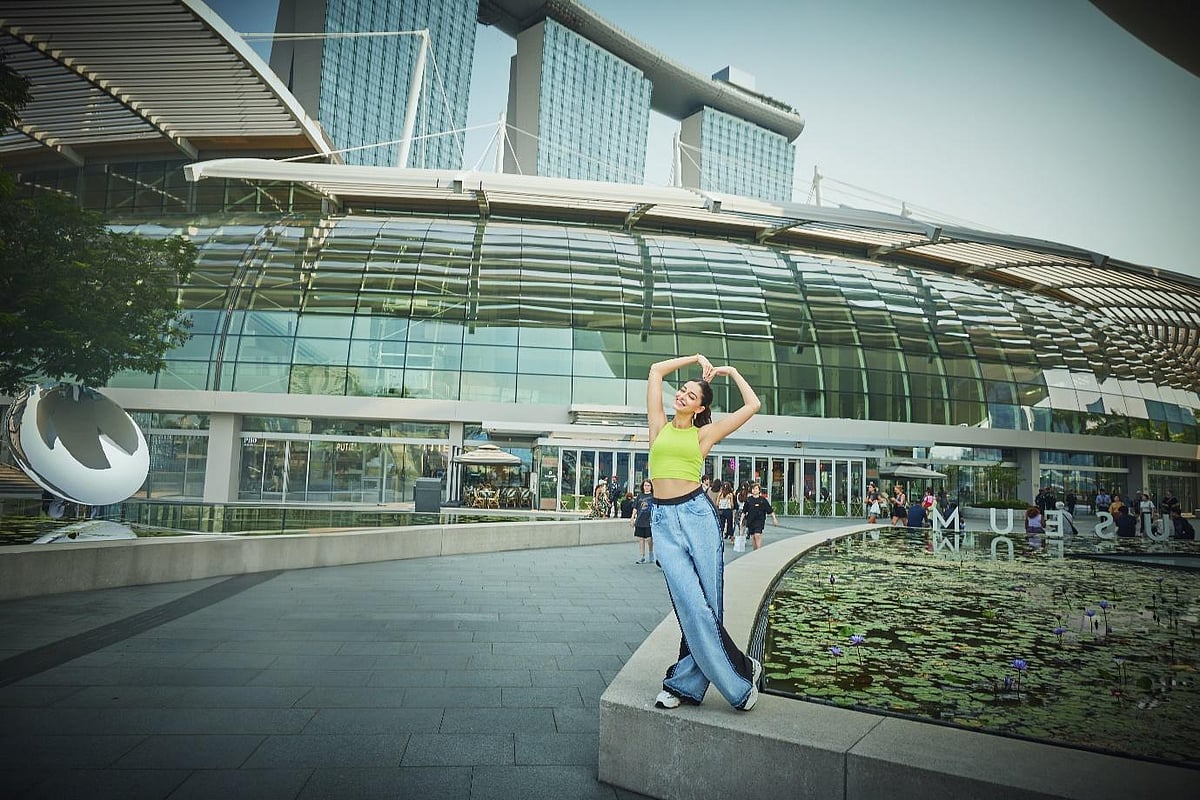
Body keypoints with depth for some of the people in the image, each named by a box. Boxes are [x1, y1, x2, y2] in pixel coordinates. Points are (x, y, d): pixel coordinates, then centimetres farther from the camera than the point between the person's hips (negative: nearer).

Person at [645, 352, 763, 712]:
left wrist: (732, 371, 21)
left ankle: (684, 682, 13)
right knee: (693, 605, -7)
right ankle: (741, 671, 8)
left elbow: (752, 405, 11)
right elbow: (656, 370, 16)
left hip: (697, 514, -1)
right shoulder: (660, 426, 14)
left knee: (705, 605, -2)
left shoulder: (704, 434, 10)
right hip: (663, 520, 1)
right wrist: (696, 358, 20)